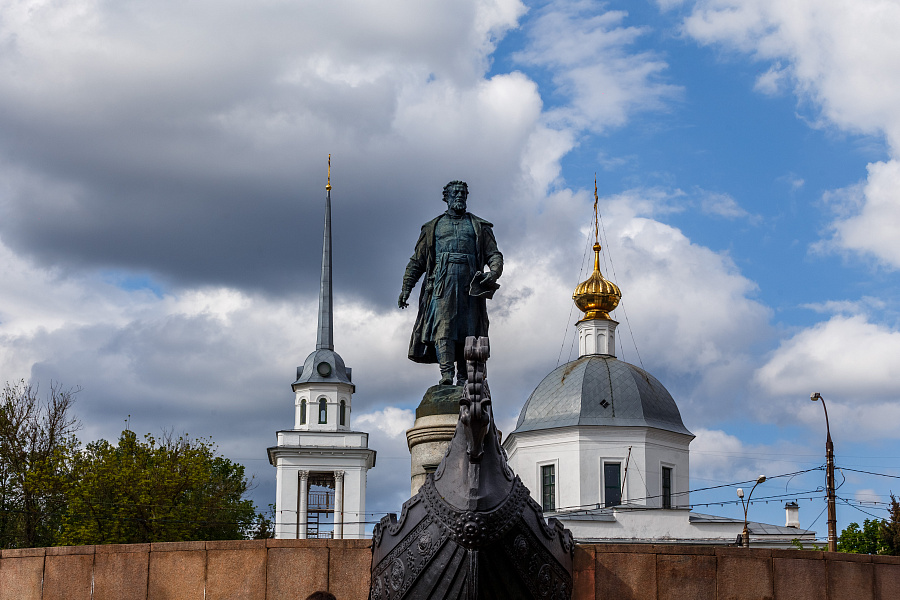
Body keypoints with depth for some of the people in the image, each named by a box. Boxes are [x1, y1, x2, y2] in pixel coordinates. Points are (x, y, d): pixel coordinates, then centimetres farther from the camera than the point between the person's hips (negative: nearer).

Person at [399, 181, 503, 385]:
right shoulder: (433, 227, 21)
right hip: (442, 283, -1)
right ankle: (446, 375, -25)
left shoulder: (479, 227, 21)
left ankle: (463, 379, -3)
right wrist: (406, 288, 9)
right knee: (442, 327, -17)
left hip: (469, 285, 1)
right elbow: (417, 261, 20)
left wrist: (494, 272, -10)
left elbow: (494, 255, 13)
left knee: (467, 332, -4)